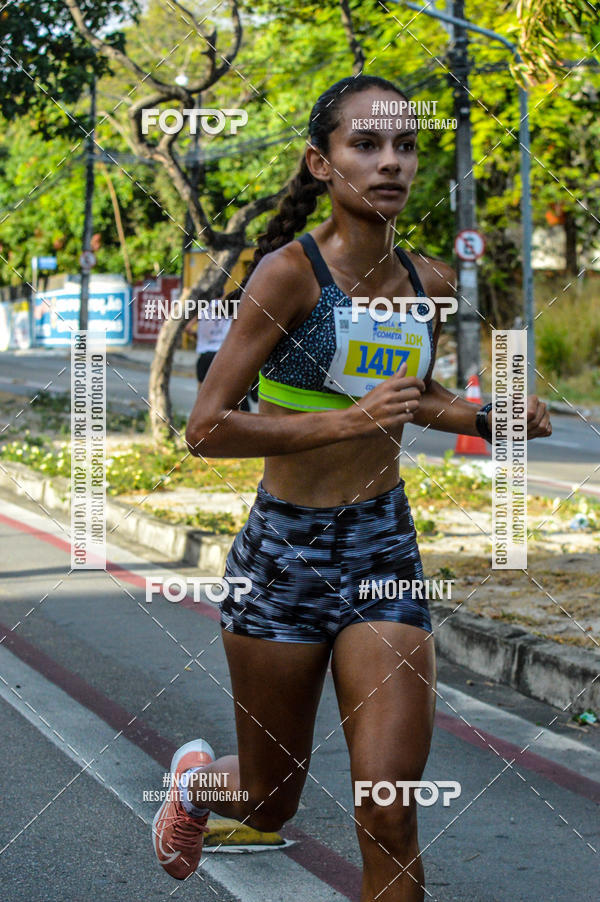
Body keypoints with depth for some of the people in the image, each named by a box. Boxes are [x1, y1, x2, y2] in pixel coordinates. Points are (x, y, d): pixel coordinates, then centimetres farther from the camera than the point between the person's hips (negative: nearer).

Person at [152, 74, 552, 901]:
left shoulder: (430, 281, 4)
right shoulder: (291, 269, -13)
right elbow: (206, 430, -17)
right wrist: (347, 421, -25)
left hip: (385, 551, 3)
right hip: (285, 553, -3)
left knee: (390, 811, -9)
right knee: (271, 802, 15)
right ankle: (196, 776, 50)